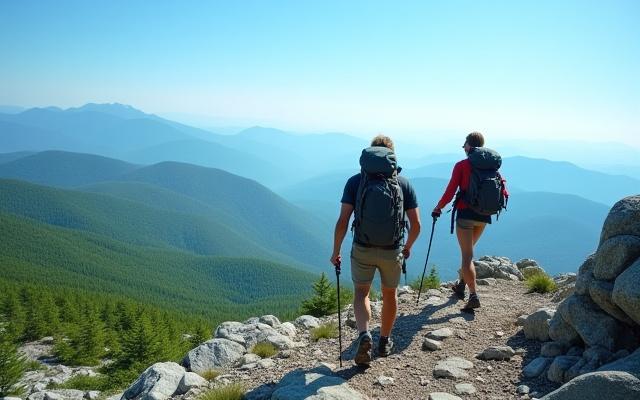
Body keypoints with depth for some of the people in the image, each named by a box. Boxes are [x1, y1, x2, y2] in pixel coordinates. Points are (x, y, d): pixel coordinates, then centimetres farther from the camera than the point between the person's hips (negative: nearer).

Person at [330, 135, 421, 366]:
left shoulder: (355, 181, -3)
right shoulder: (403, 183, 0)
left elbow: (343, 221, -8)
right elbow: (416, 224, -1)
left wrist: (335, 252, 3)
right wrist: (408, 247, 17)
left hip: (362, 249, -1)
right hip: (392, 251, 1)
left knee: (361, 293, 18)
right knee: (389, 294, 23)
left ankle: (364, 335, -6)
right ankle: (385, 342, 37)